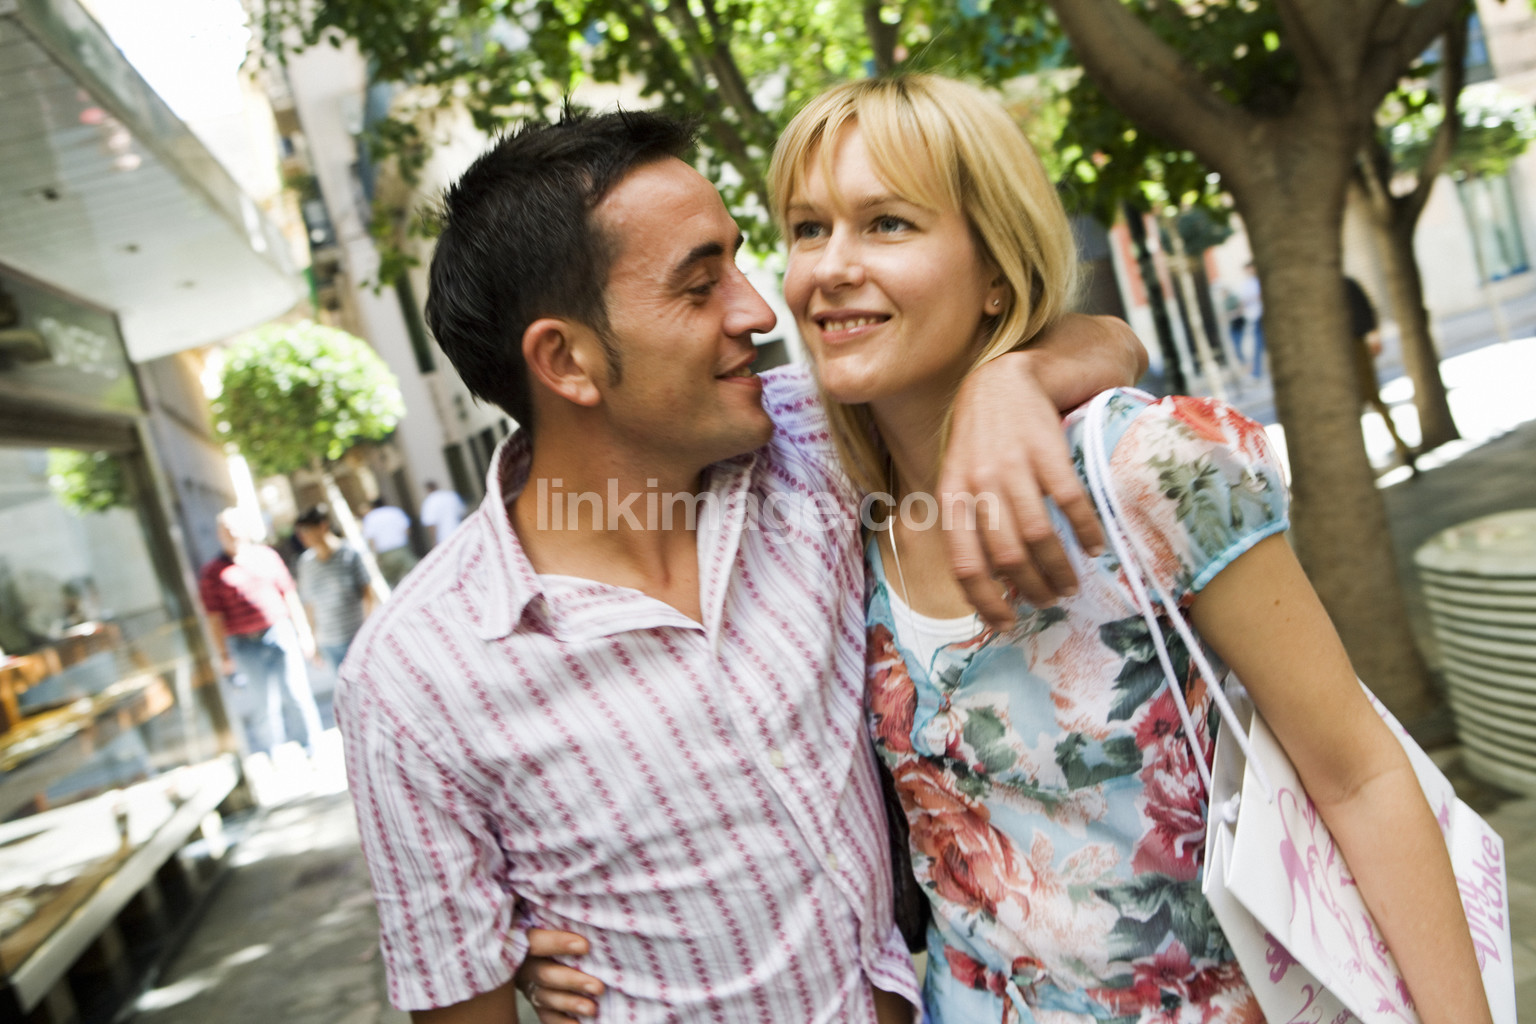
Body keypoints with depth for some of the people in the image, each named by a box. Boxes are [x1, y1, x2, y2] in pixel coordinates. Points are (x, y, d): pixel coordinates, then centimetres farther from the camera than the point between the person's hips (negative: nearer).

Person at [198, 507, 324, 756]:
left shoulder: (267, 556, 10)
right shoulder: (212, 572, 1)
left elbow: (289, 594, 13)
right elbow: (214, 617, 1)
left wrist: (304, 632, 10)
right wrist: (224, 655, -2)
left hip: (281, 634, 2)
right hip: (246, 646, -2)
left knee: (298, 694, 4)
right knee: (265, 706, 1)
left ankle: (315, 748, 17)